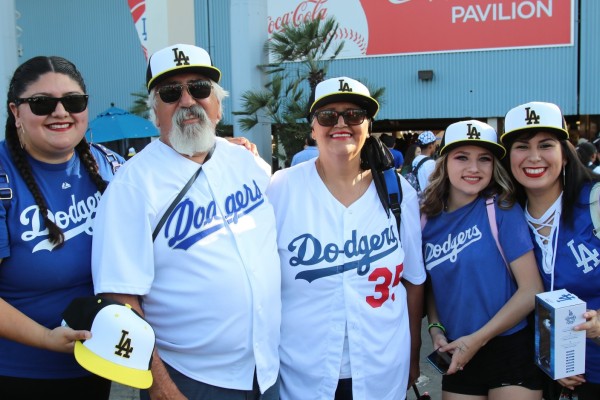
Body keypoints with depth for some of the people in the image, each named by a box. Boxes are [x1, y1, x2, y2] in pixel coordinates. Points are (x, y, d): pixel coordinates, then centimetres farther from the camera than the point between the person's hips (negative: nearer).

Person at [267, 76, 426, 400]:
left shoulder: (399, 193, -2)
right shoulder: (281, 190, -10)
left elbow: (413, 280, 6)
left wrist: (414, 357, 12)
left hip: (383, 371, 2)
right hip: (302, 373, -2)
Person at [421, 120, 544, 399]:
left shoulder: (502, 209, -11)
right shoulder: (428, 219, 0)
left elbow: (532, 290, -13)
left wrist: (477, 339, -15)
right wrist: (435, 328, -5)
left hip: (511, 352, -3)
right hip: (458, 359, 4)